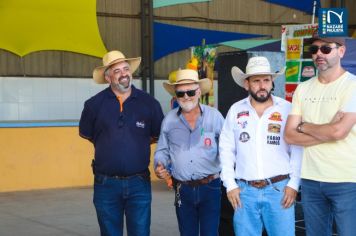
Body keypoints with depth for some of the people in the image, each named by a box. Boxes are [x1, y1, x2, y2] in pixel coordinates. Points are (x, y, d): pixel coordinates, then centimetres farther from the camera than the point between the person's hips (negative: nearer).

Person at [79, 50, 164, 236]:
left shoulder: (148, 102, 1)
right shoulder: (94, 104, -1)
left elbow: (158, 135, 13)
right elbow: (86, 134, 14)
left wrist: (136, 143, 6)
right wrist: (108, 145, 11)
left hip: (139, 184, 0)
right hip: (106, 184, 0)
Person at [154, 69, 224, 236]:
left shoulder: (214, 116, -1)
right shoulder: (169, 120, 5)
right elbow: (162, 150, 14)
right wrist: (160, 165, -5)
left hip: (210, 186, -2)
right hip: (183, 189, 3)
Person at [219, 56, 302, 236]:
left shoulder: (287, 109, 0)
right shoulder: (235, 110, 6)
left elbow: (297, 149, 0)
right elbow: (226, 149, 8)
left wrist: (294, 184, -6)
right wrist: (230, 185, 2)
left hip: (279, 189, -2)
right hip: (244, 190, 2)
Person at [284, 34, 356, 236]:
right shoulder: (303, 89, 9)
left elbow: (339, 131, -20)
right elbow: (290, 135, 2)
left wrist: (304, 126, -3)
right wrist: (327, 133, -11)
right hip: (311, 179, 5)